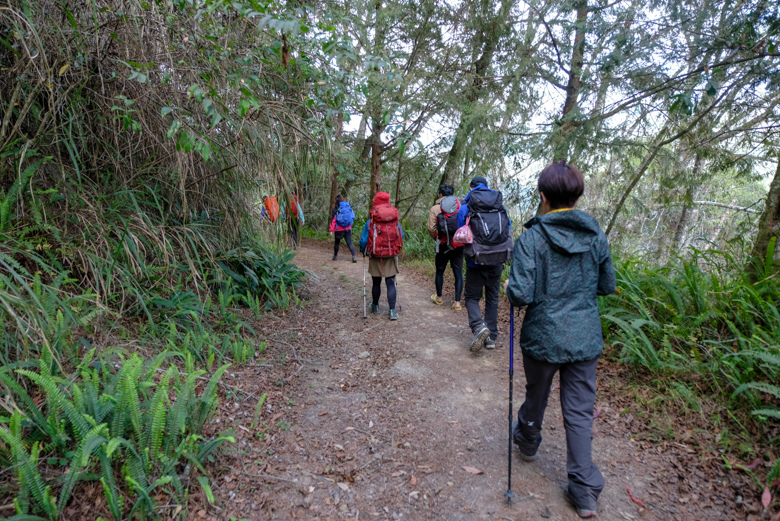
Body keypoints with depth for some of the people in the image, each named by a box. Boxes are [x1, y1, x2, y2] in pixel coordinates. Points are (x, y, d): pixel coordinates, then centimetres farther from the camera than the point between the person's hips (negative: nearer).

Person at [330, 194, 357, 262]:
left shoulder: (336, 209, -9)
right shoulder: (349, 207, 2)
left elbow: (333, 220, -9)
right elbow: (352, 217, 10)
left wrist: (331, 230, -7)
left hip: (339, 229, -2)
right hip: (348, 229, 2)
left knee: (337, 242, 17)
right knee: (349, 242, 1)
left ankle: (335, 255, 28)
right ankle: (354, 256, -15)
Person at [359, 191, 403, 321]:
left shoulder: (371, 222, -10)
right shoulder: (395, 221, -2)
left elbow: (363, 240, -6)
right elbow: (401, 236, 7)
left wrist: (363, 251, 13)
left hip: (376, 257, -1)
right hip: (392, 257, 1)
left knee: (376, 283, 14)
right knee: (391, 283, 4)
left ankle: (375, 306, 33)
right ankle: (393, 311, 1)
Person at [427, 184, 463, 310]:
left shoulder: (435, 208, -3)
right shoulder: (461, 206, 0)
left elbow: (431, 228, -6)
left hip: (444, 245, -1)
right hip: (459, 245, 1)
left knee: (440, 271, 16)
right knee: (458, 272, 6)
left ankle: (438, 297, 30)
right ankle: (457, 302, 5)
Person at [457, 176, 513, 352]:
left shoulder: (465, 208, -4)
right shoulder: (501, 206, 5)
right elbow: (509, 231, 11)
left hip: (476, 263, -3)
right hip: (497, 261, 3)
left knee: (472, 297, 12)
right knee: (492, 298, 15)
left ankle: (478, 325, -13)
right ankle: (491, 337, 18)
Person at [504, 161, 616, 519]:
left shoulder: (532, 237, -17)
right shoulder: (596, 235, -3)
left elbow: (521, 295, -22)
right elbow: (608, 286, 7)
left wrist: (510, 287, -1)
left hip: (543, 338, -3)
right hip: (585, 339, 3)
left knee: (536, 395, 22)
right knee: (580, 412, 12)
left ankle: (527, 442, 49)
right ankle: (585, 491, 19)